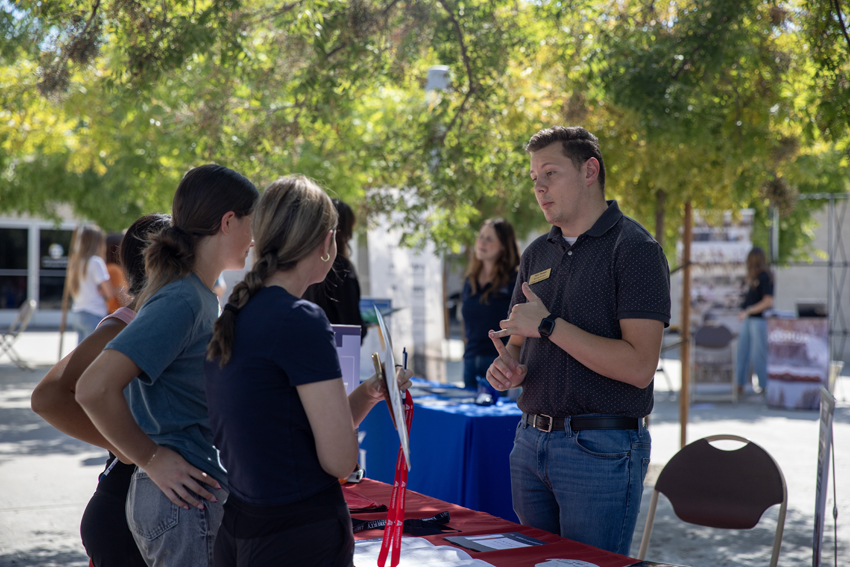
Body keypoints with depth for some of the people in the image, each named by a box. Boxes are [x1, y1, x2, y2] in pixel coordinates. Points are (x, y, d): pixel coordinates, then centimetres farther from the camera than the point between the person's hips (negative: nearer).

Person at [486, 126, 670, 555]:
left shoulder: (635, 249, -10)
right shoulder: (537, 254, 12)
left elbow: (639, 366, -19)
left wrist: (549, 325, -18)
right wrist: (507, 366, -4)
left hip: (601, 450, -7)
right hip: (531, 440, 7)